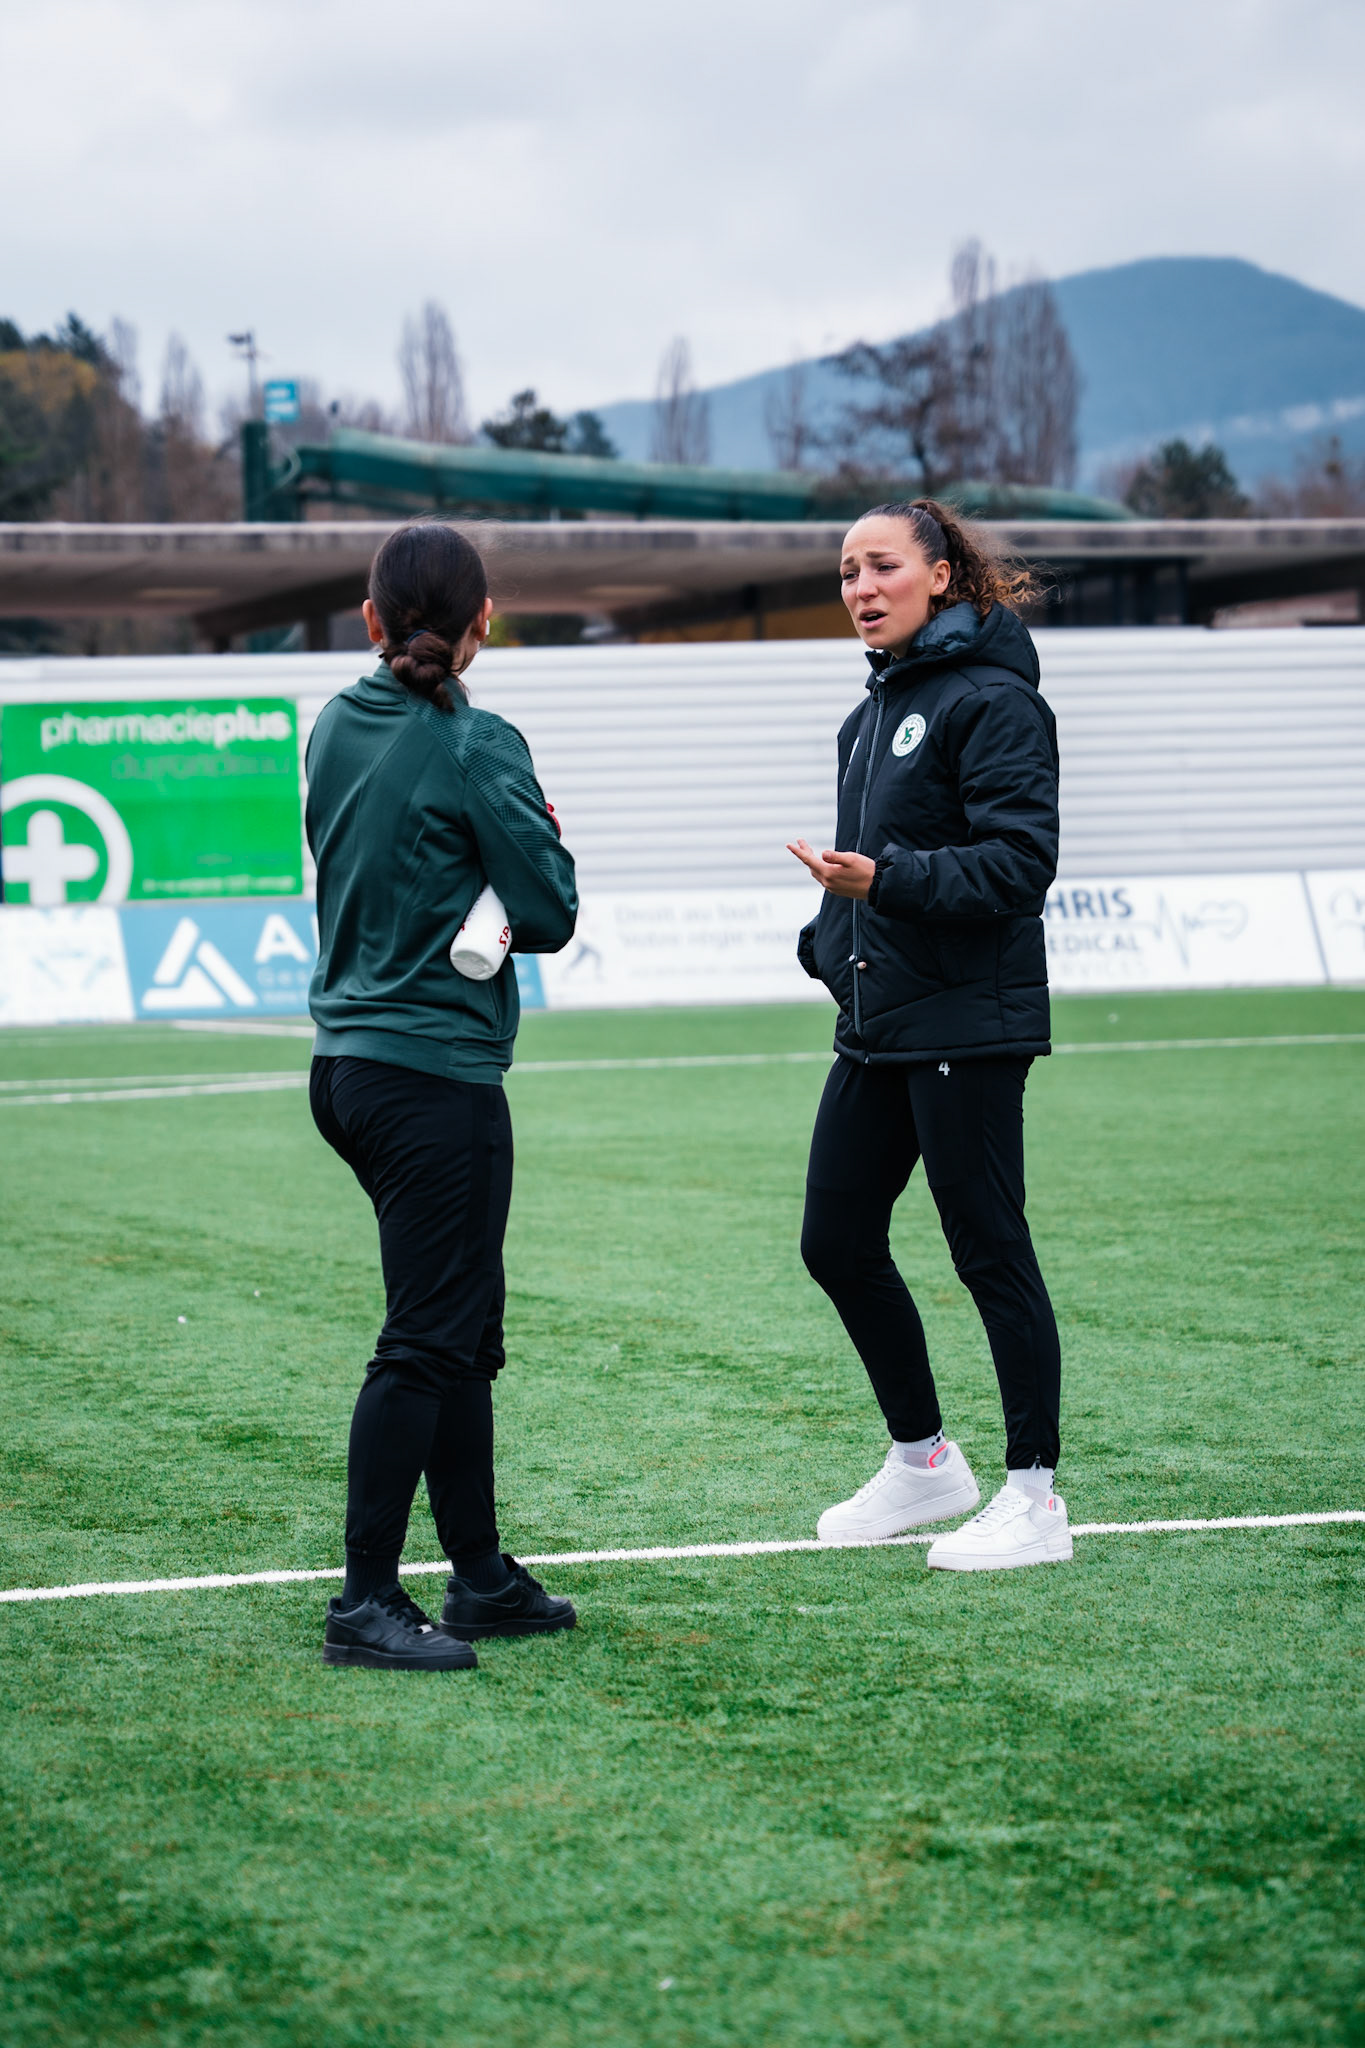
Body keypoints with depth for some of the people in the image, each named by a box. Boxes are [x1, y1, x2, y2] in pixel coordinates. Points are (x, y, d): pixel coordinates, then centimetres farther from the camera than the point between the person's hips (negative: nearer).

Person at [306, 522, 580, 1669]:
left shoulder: (337, 728, 8)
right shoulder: (477, 749, -13)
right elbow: (550, 916, -12)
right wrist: (542, 836, 7)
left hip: (347, 1064, 8)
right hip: (437, 1073, -8)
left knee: (467, 1330, 15)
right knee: (425, 1344, -5)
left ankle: (482, 1574, 21)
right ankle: (366, 1604, -5)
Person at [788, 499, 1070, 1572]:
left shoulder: (992, 700, -11)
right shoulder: (875, 710, 16)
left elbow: (1021, 861, -19)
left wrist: (888, 878, -29)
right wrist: (830, 937, 11)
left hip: (966, 1027, -9)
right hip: (877, 1024, 9)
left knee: (990, 1251, -4)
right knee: (837, 1241, 10)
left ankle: (1035, 1499, 5)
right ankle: (924, 1462, 25)